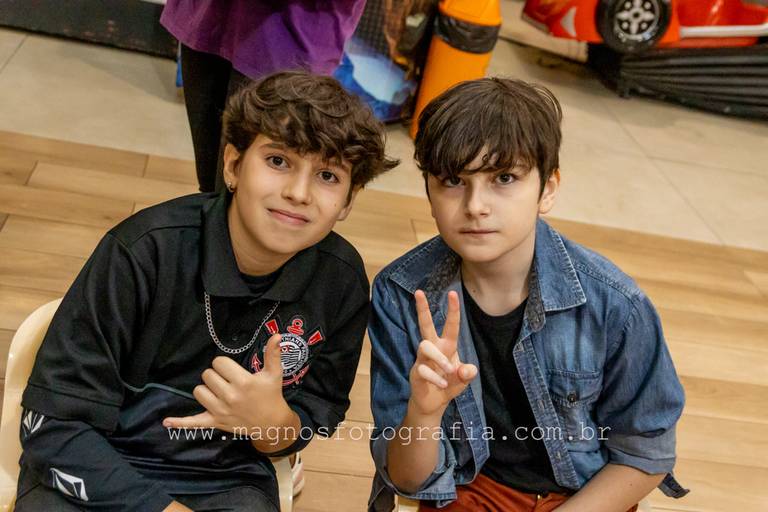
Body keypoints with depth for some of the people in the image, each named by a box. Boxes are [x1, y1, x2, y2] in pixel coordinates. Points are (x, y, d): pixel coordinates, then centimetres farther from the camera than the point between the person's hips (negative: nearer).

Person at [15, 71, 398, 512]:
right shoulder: (147, 250, -21)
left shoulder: (343, 282, -12)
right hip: (100, 472, -1)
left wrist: (276, 425, -22)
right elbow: (52, 426, -16)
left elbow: (317, 418, 0)